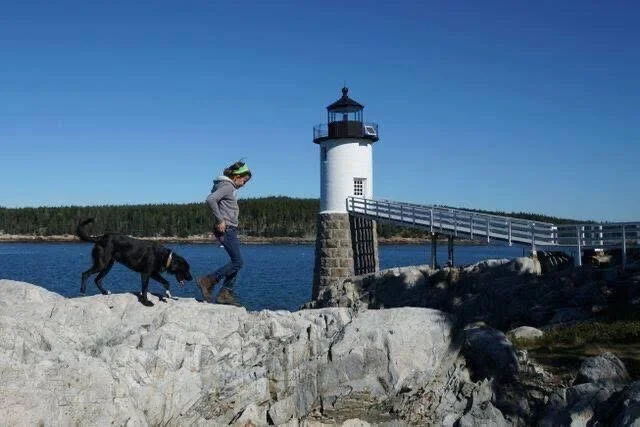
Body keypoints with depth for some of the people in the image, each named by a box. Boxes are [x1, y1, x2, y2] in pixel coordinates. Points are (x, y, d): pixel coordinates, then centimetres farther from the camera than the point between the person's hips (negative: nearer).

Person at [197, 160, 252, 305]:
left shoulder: (229, 187, 17)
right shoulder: (227, 186, -12)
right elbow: (210, 200, -26)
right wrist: (220, 220, -22)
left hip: (230, 230, 10)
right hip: (226, 229, -10)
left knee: (236, 262, 10)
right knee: (237, 262, -11)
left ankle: (226, 293, 11)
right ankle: (207, 281, -6)